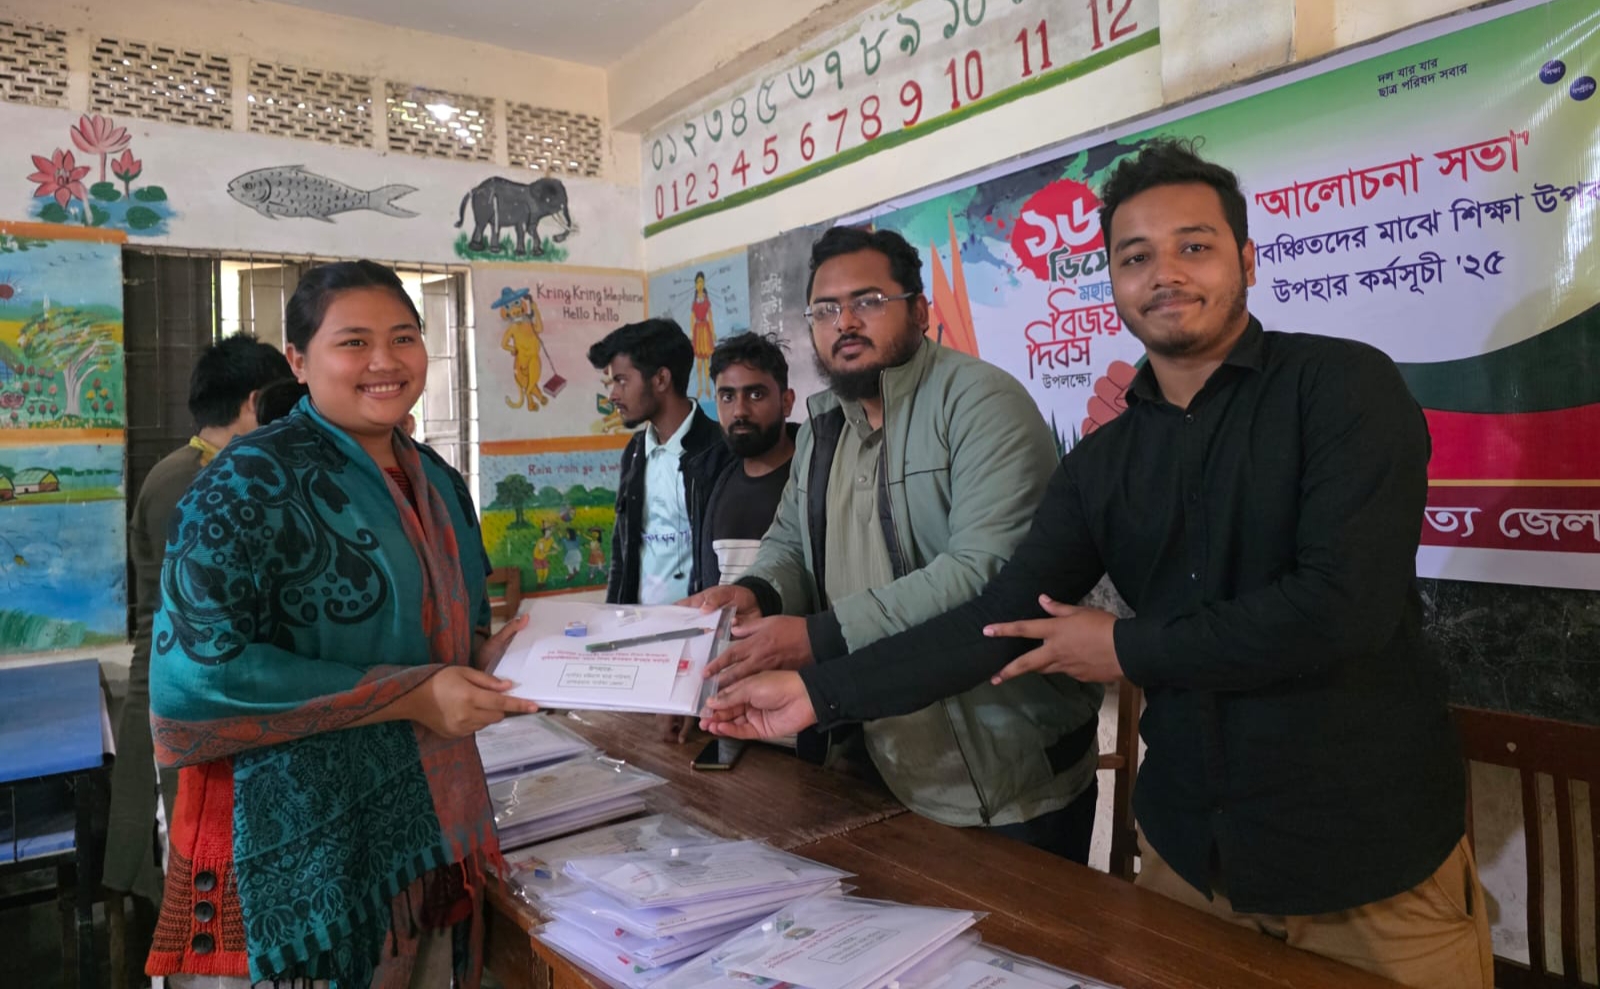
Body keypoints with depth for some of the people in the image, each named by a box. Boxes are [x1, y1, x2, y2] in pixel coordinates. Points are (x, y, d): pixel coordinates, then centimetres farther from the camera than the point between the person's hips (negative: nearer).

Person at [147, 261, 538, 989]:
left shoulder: (436, 482, 7)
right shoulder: (252, 480, -15)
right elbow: (198, 669, -21)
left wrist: (485, 656, -5)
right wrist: (410, 695, -22)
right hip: (295, 849, -7)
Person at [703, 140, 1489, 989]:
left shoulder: (1340, 385, -11)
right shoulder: (1102, 461, 2)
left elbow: (1345, 604, -23)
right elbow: (1002, 620, -2)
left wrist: (1127, 648, -13)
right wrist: (820, 693, -7)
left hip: (1369, 859, -4)